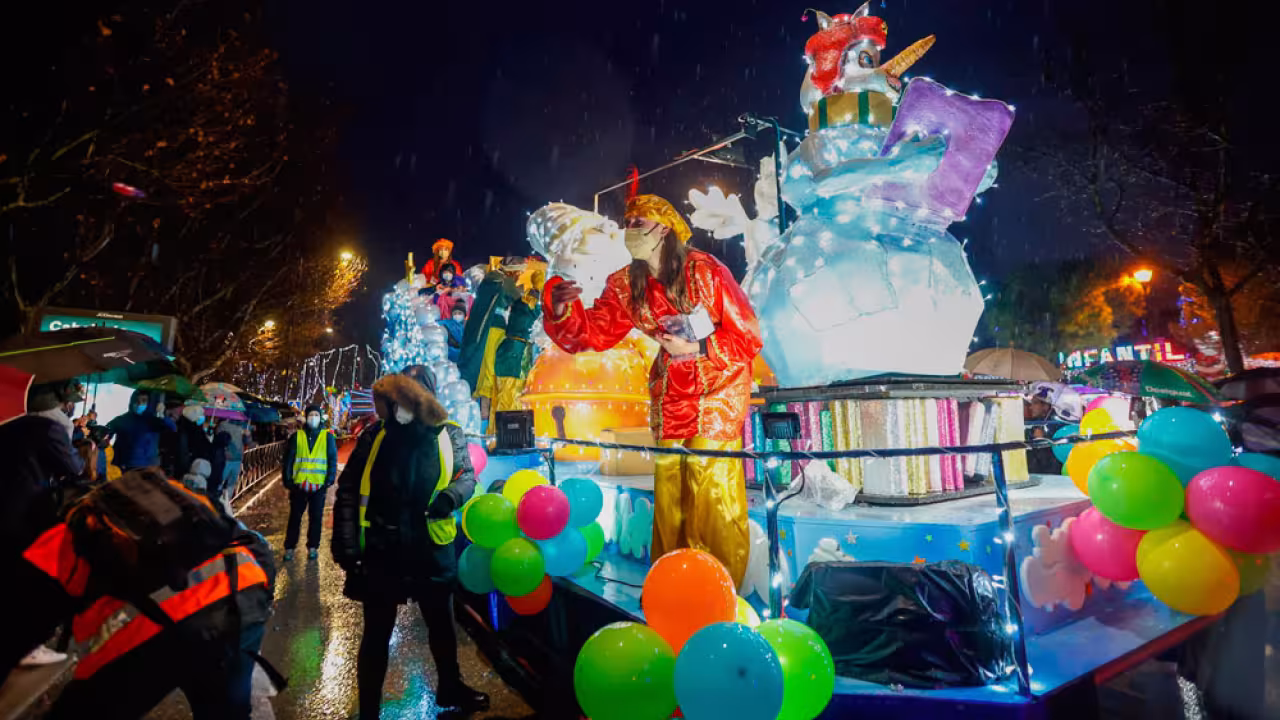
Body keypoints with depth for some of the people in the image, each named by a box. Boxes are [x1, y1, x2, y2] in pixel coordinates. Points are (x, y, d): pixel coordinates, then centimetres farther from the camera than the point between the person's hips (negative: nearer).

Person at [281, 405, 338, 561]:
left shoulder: (327, 436, 2)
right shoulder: (297, 436, 4)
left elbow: (333, 460, 2)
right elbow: (288, 459, 5)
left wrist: (329, 481, -6)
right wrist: (287, 480, -2)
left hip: (319, 486, -1)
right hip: (299, 485, 1)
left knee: (316, 518, 8)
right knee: (295, 517, 9)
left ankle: (313, 547, 20)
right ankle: (289, 547, 20)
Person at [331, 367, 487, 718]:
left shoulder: (449, 434, -6)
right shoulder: (375, 435, -6)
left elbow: (467, 476, 2)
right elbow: (348, 489, -2)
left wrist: (451, 495, -20)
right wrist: (345, 543, -8)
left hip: (433, 549, 2)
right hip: (381, 550, -1)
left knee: (441, 624, 21)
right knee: (376, 634, 13)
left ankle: (449, 687, 47)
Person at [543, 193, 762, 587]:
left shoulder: (707, 272, -16)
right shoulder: (626, 285, -1)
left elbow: (748, 337, -11)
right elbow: (593, 333, -5)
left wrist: (695, 348, -22)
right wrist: (560, 311, -23)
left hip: (718, 388, -4)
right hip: (670, 392, 5)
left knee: (711, 491, -7)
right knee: (667, 492, 8)